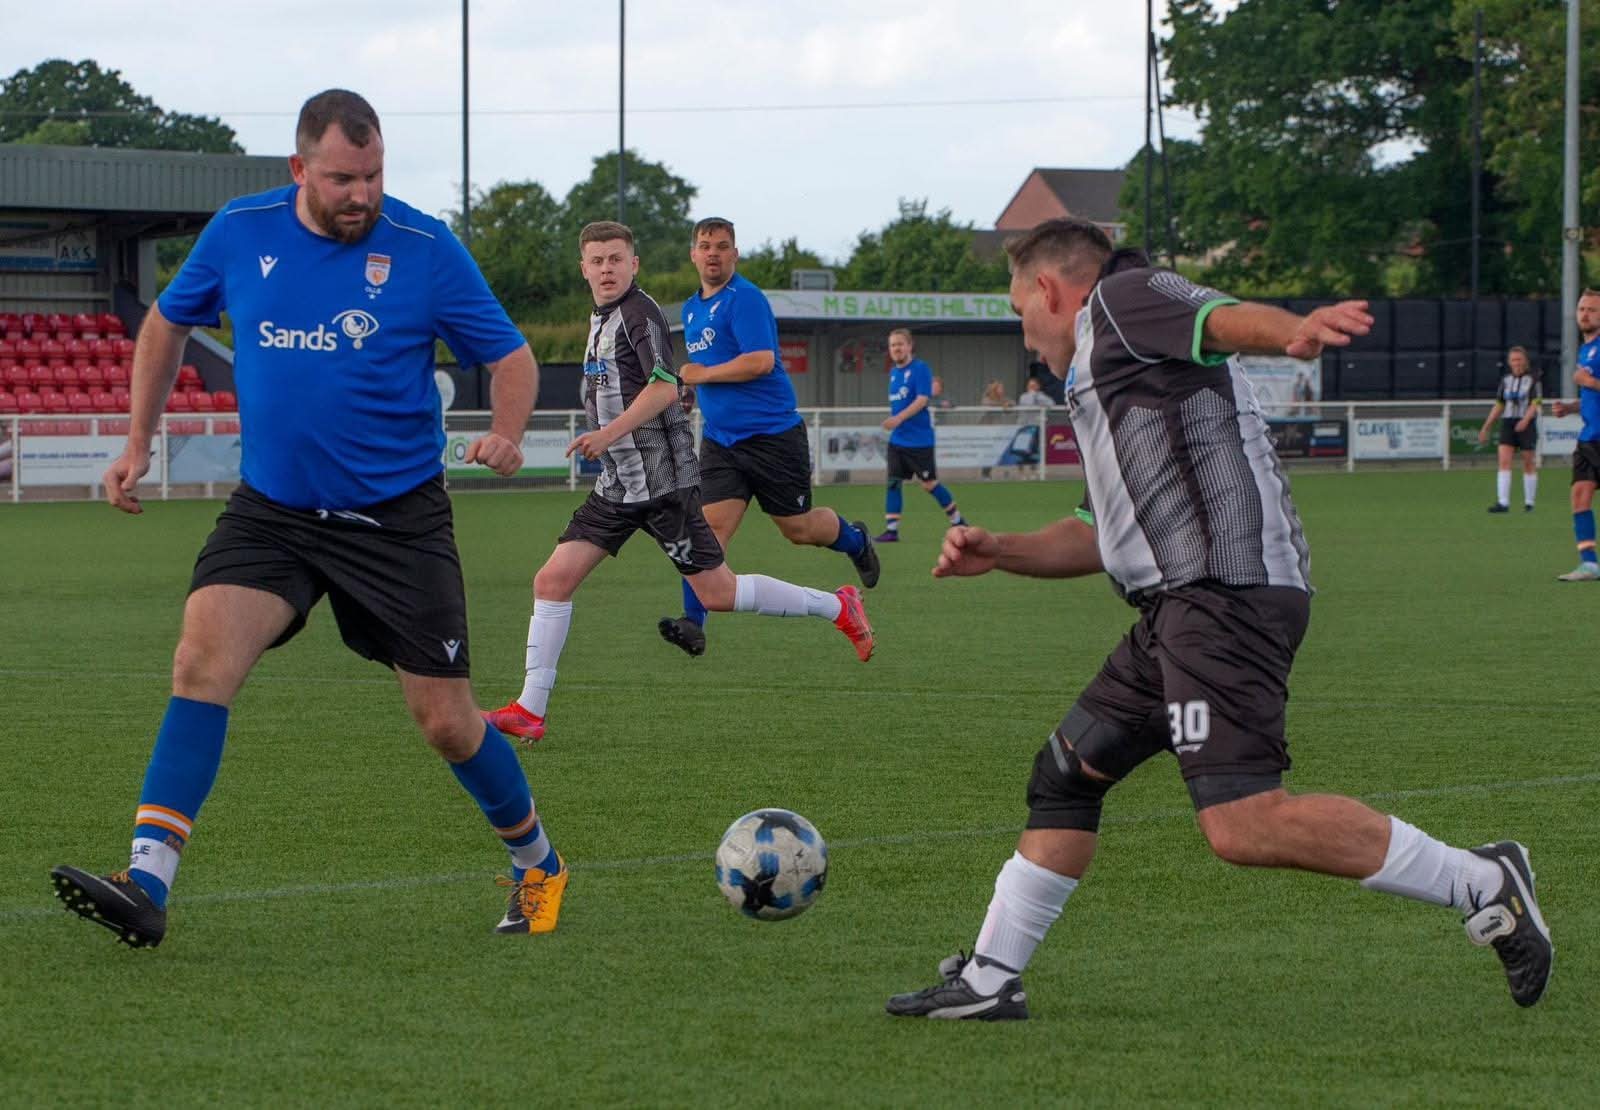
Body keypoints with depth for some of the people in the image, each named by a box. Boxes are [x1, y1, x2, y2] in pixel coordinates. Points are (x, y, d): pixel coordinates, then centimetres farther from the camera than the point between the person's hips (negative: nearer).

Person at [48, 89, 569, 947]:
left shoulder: (425, 249, -10)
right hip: (271, 511, 2)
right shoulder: (239, 233, -2)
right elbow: (167, 324, 15)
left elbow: (511, 359, -2)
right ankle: (146, 886, -26)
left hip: (397, 516, -2)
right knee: (204, 654, -22)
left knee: (447, 722, 2)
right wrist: (138, 443, 11)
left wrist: (506, 434, -23)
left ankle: (536, 865, 30)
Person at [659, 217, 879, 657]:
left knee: (798, 528, 7)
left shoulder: (745, 299, -14)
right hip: (720, 438, 6)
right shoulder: (692, 308, 14)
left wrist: (701, 375, -16)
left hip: (772, 434, -6)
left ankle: (855, 539, 39)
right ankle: (693, 622, -18)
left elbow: (761, 360, -24)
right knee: (709, 525, -11)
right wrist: (689, 389, 12)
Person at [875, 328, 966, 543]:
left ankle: (958, 522, 15)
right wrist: (893, 422, 16)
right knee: (893, 482, -1)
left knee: (929, 483, -1)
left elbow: (922, 400, -20)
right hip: (897, 440, 7)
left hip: (919, 440, -7)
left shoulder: (920, 369, -11)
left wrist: (899, 418, -28)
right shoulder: (893, 372, 12)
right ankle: (891, 530, 0)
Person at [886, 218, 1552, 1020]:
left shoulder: (1120, 300, 2)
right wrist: (1000, 553, 28)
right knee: (1066, 772, 19)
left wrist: (1298, 332, -42)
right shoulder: (1105, 374, 32)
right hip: (1177, 606, 11)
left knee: (1244, 825, -21)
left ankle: (1482, 883, -14)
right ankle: (988, 980, 28)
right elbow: (1109, 537, 38)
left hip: (1227, 588, -11)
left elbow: (1224, 320, -20)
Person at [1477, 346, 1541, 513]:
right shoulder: (1505, 381, 11)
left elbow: (1535, 405, -11)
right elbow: (1498, 407, 16)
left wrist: (1525, 420, -29)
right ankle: (1503, 503, -17)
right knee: (1504, 461, -11)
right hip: (1508, 424, 3)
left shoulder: (1533, 381, -1)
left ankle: (1529, 502, 15)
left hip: (1526, 426, -3)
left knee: (1529, 464, 4)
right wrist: (1485, 428, 14)